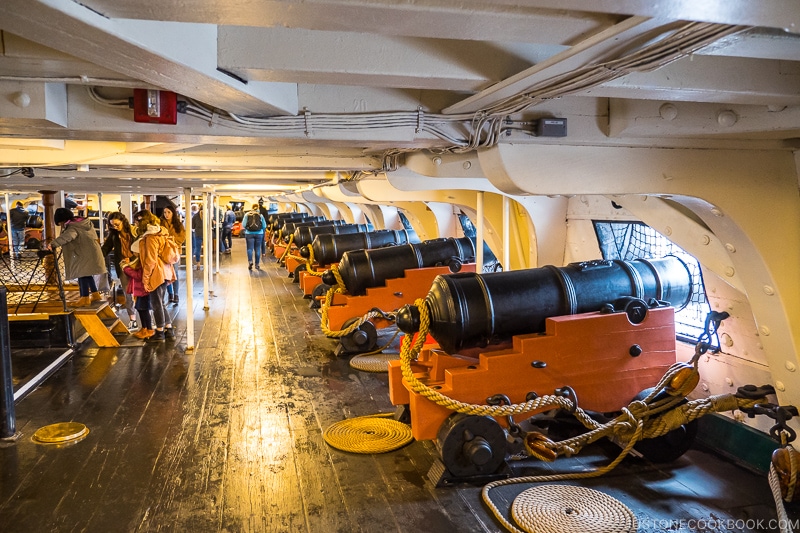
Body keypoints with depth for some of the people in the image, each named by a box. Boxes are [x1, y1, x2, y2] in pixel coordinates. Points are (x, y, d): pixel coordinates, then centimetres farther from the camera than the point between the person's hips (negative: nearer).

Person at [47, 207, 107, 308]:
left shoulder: (73, 228, -17)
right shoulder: (83, 223, 11)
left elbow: (66, 236, -37)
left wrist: (53, 244, -50)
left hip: (85, 254, -10)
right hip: (92, 252, 10)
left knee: (82, 274, -7)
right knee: (87, 273, 18)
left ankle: (85, 298, -6)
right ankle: (95, 294, 24)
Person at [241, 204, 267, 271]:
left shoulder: (247, 214, 0)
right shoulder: (260, 215, 0)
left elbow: (243, 225, -2)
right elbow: (264, 226, 1)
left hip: (249, 233, 0)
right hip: (259, 234, 0)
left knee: (250, 248, 3)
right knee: (257, 249, 6)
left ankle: (250, 261, -17)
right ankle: (257, 264, 11)